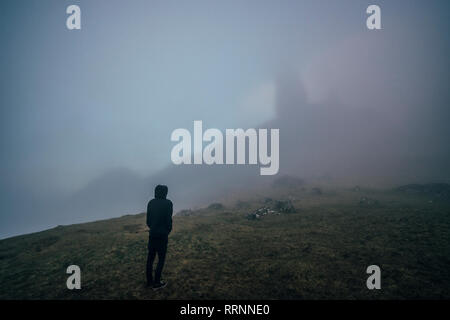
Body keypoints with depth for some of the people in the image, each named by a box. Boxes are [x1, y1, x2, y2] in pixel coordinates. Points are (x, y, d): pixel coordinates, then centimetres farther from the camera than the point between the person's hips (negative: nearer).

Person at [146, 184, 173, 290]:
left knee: (150, 258, 14)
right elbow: (169, 220, -11)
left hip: (152, 234, 5)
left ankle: (149, 281, 25)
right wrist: (167, 232, 6)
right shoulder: (168, 203, -12)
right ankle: (157, 283, 11)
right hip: (162, 235, -5)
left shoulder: (151, 203, 2)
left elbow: (148, 220, 5)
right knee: (161, 259, 7)